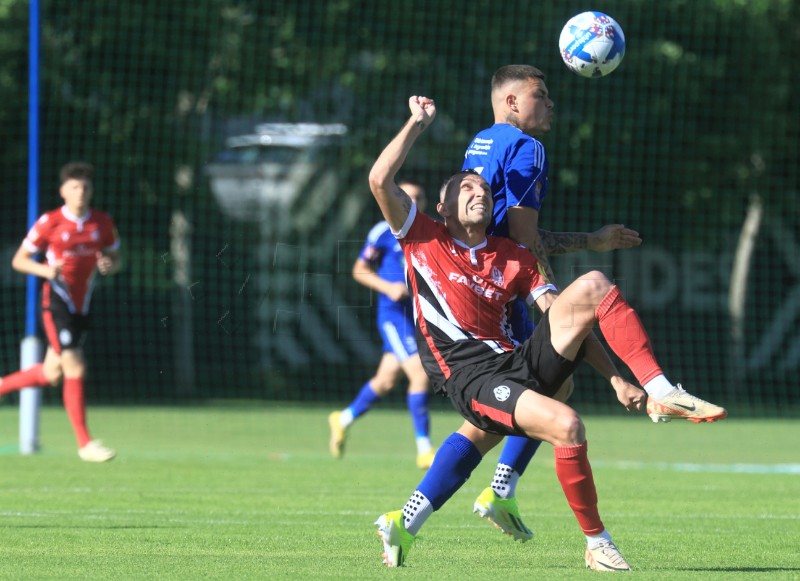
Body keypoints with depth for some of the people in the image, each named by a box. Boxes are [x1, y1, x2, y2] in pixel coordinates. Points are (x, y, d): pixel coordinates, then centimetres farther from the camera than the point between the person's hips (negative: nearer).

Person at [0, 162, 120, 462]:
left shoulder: (103, 223, 2)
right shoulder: (49, 223, -9)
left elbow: (114, 259, 15)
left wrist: (109, 265, -10)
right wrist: (45, 270, -23)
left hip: (82, 307, 6)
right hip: (56, 303, -6)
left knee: (51, 375, 12)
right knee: (75, 370, -14)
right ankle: (85, 443, -9)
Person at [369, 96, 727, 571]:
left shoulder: (514, 258, 21)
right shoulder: (423, 239, 11)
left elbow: (567, 317, 14)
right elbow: (381, 180, -3)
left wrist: (615, 377, 3)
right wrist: (418, 123, 6)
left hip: (521, 364, 5)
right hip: (469, 376, -5)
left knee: (593, 286, -13)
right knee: (566, 424, -33)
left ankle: (662, 391, -18)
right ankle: (597, 544, -18)